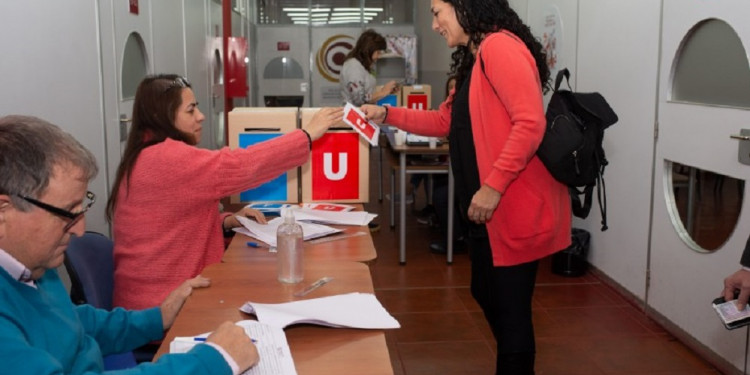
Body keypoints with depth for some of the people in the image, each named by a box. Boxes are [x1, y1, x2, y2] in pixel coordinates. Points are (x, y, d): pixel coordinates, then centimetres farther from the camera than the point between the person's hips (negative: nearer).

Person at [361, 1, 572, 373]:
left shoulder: (499, 46, -16)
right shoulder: (475, 58, 17)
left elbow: (530, 123, -24)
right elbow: (445, 120, 22)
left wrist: (493, 185, -25)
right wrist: (387, 114, 15)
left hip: (517, 207, -11)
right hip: (490, 208, 11)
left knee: (510, 307, 0)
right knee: (487, 294, 20)